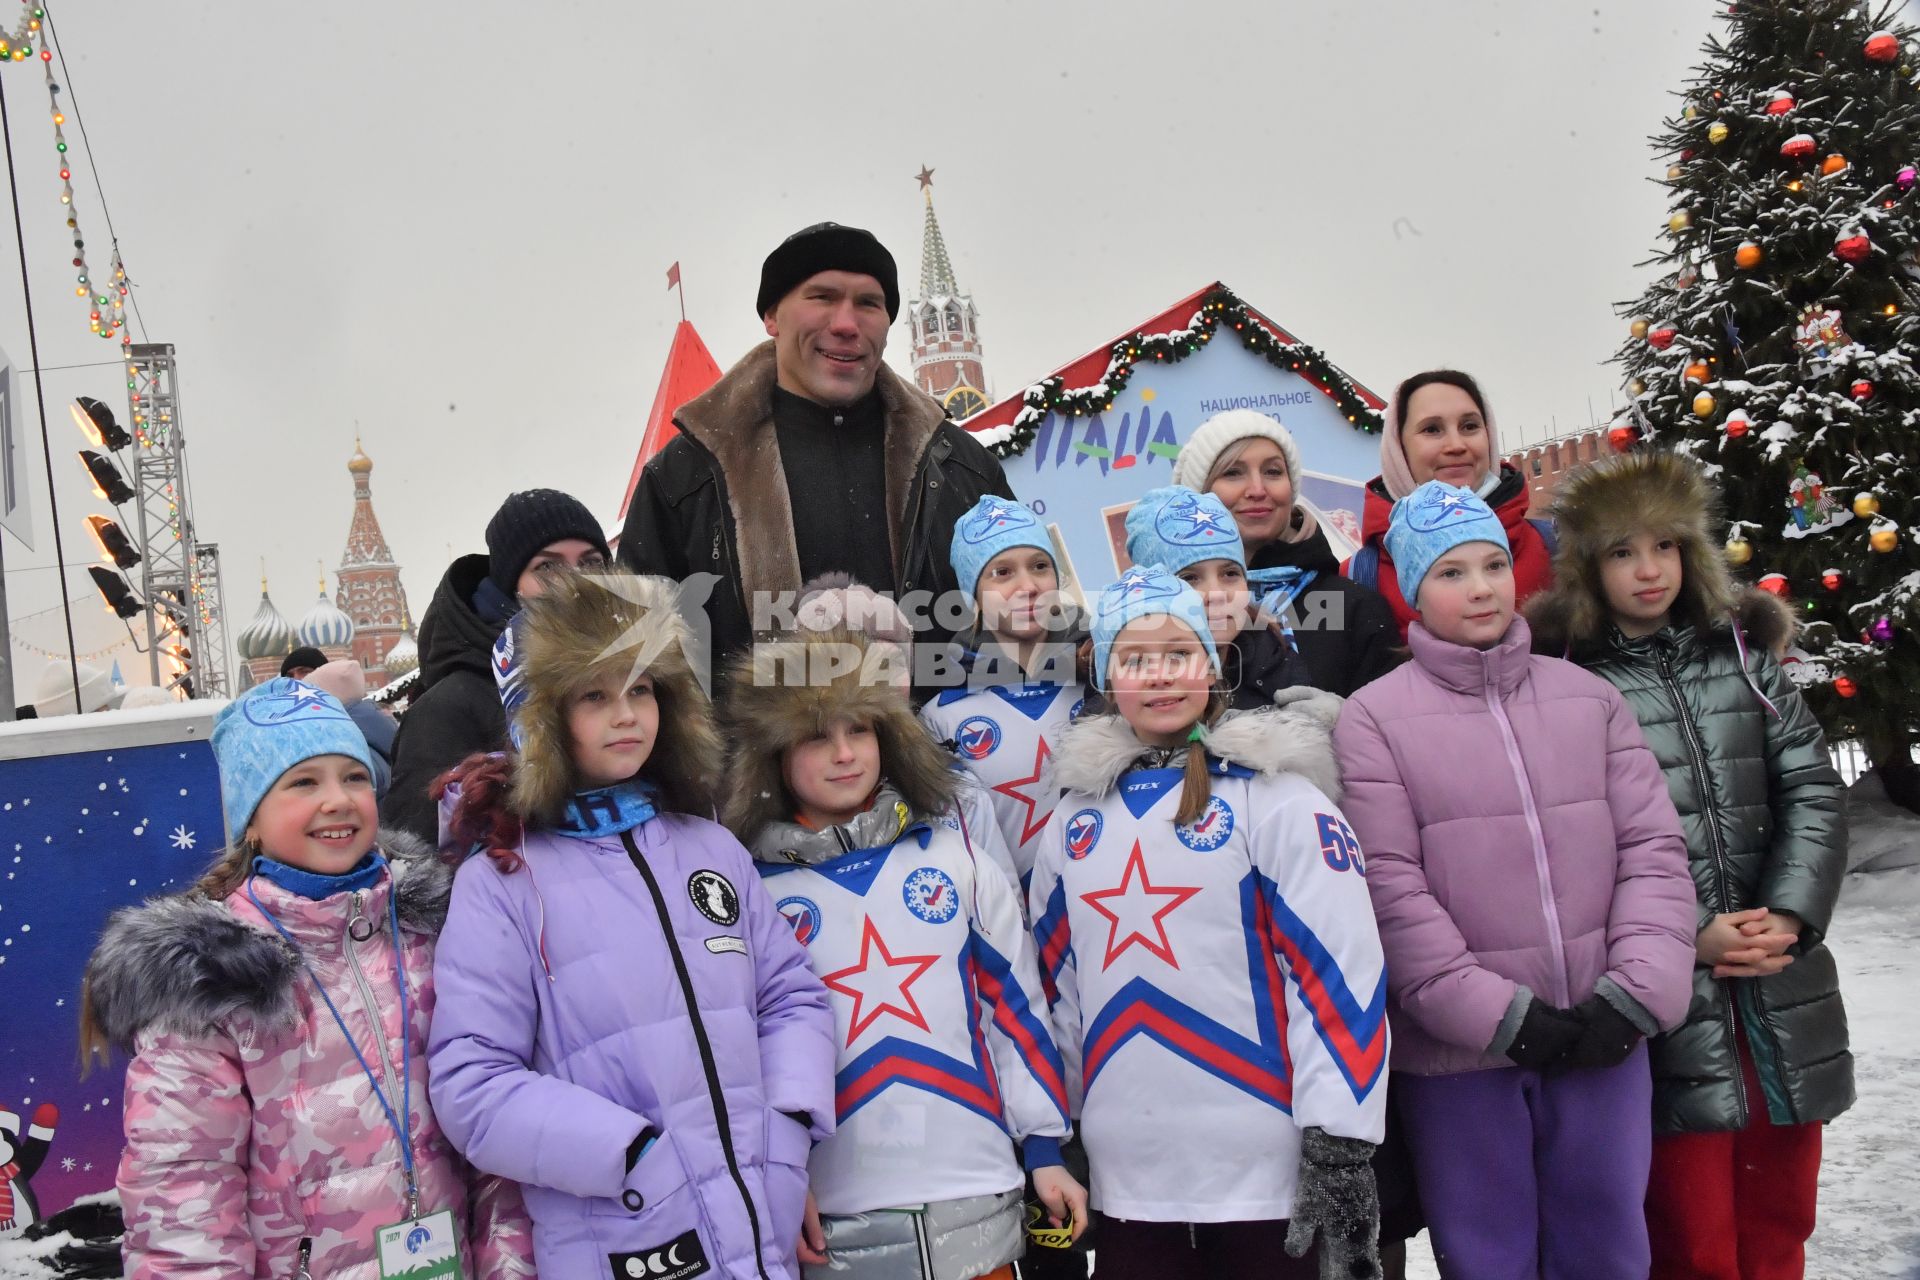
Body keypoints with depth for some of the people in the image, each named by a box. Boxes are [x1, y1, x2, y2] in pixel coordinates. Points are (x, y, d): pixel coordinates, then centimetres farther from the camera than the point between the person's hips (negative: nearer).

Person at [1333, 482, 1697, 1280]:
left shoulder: (1589, 698, 7)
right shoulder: (1374, 718, -6)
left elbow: (1653, 848, 4)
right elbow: (1389, 889, -11)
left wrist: (1634, 995, -8)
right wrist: (1499, 1014, -14)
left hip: (1601, 1038, 3)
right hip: (1459, 1048, -3)